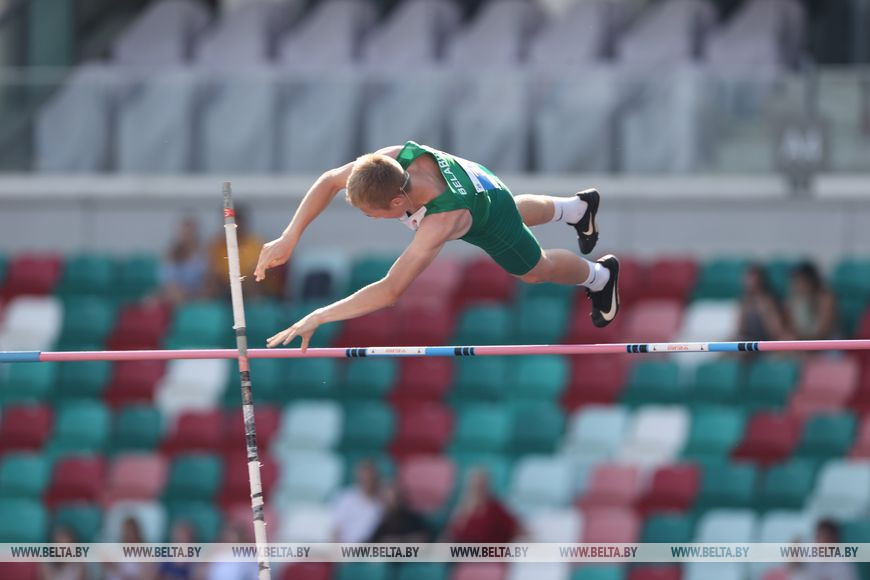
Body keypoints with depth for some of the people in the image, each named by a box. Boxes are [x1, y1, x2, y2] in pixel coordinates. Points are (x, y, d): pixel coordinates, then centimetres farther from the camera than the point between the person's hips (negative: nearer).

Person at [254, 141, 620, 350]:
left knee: (536, 270, 25)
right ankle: (578, 207, 67)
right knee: (520, 215, 37)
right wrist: (289, 238, -33)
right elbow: (329, 182, -23)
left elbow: (390, 292, -54)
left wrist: (317, 319, -54)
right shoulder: (393, 159, -39)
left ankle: (600, 276, 56)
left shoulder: (439, 223, -52)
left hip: (490, 216, -5)